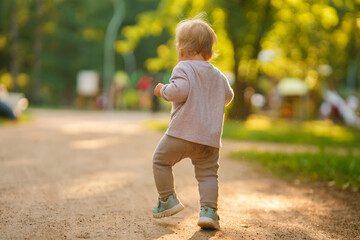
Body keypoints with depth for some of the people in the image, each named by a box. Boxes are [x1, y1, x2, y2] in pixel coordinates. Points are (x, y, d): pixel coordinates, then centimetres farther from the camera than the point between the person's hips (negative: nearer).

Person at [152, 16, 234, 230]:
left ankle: (167, 199, 16)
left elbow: (180, 91, -20)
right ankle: (209, 210, -4)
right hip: (210, 139, 5)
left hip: (182, 134, -5)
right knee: (208, 173, 9)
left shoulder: (183, 68, -5)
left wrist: (163, 90, -3)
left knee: (161, 160, 14)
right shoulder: (218, 75, 15)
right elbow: (228, 96, 27)